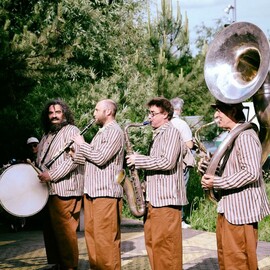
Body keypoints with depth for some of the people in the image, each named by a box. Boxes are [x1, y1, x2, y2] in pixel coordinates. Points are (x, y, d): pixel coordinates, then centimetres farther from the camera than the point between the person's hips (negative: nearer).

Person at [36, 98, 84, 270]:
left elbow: (74, 159, -15)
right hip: (49, 190, 8)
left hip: (65, 189, -8)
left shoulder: (71, 131, -3)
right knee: (51, 229, 10)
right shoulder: (47, 136, 21)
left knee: (64, 230, -9)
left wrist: (51, 175, -18)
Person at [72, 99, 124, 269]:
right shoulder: (102, 132, 21)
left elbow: (100, 158, -19)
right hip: (91, 192, 10)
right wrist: (75, 156, 5)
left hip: (106, 193, -10)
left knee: (106, 238, -7)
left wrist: (82, 144, -6)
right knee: (91, 234, 12)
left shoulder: (115, 132, -9)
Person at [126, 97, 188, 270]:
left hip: (167, 198, -10)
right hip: (154, 197, 10)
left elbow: (167, 162, -21)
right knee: (152, 242, 12)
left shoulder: (171, 132, -9)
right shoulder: (158, 134, 20)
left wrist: (139, 160, -13)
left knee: (165, 245, -8)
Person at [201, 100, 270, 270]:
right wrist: (213, 174, 4)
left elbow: (251, 172, -25)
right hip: (228, 208, 11)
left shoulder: (245, 136, -17)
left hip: (241, 210, -11)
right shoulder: (232, 136, 16)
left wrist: (217, 182, -19)